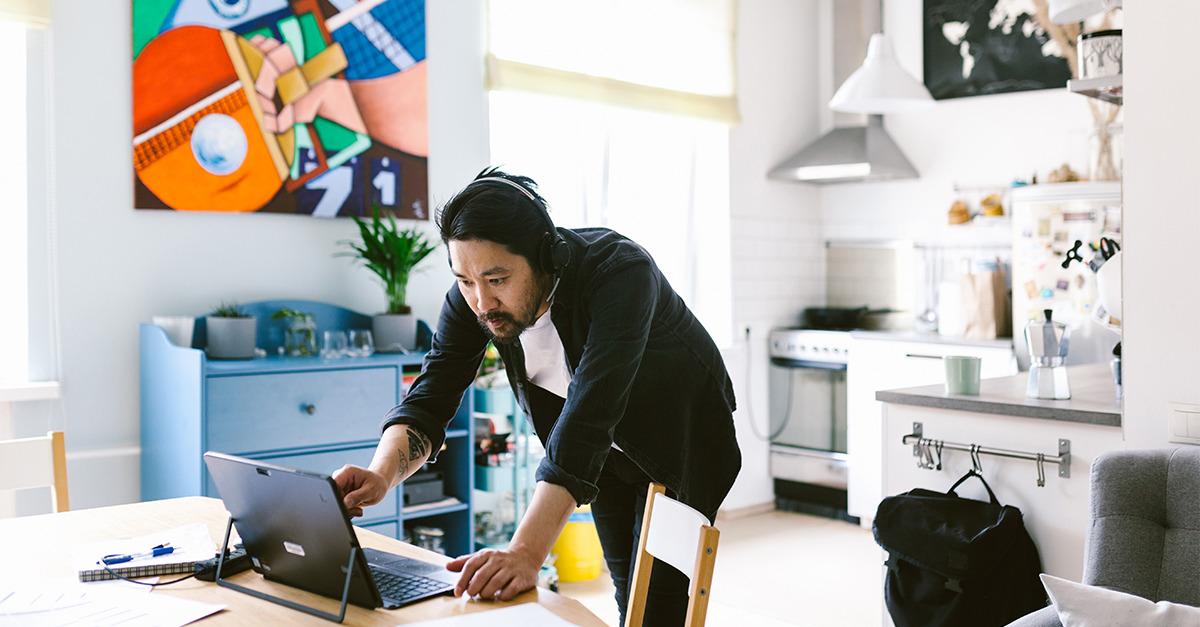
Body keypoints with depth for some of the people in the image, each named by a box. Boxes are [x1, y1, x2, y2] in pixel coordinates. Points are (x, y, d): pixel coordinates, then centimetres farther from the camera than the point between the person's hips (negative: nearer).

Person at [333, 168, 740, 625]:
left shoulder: (621, 273, -39)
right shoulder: (473, 295, -21)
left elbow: (588, 419, -48)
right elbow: (429, 399, -23)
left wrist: (525, 553, -56)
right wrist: (380, 476, -44)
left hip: (679, 440, -5)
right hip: (606, 450, 5)